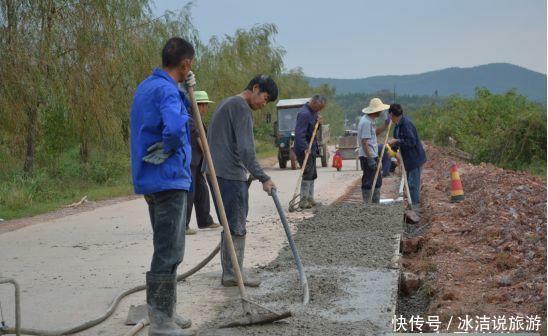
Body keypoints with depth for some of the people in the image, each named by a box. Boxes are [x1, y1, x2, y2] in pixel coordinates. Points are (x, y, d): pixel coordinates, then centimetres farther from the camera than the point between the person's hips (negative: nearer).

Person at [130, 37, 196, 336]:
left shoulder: (147, 86, 15)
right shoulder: (166, 90, -17)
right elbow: (175, 127, -35)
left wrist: (188, 91, 10)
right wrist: (167, 149, -15)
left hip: (151, 180, 10)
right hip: (168, 179, -10)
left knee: (166, 249, 18)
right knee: (169, 252, -5)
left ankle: (164, 312, 27)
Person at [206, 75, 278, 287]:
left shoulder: (228, 103, 21)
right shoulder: (241, 107, -12)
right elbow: (246, 149, -21)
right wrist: (264, 178, -21)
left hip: (217, 172, 10)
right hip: (231, 174, -10)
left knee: (231, 224, 14)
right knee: (236, 226, -4)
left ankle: (230, 272, 18)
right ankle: (233, 274, -1)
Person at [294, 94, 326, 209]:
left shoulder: (313, 112, 11)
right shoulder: (304, 114, -20)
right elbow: (299, 133, -27)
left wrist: (318, 122, -1)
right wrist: (305, 148, -33)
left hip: (311, 149, 10)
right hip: (304, 150, -10)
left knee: (312, 175, 15)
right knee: (307, 175, -9)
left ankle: (310, 199, 23)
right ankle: (303, 201, -5)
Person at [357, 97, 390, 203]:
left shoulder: (370, 120, 12)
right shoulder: (366, 122, -19)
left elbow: (376, 132, 25)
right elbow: (364, 142, -23)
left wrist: (385, 124, 12)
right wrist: (370, 159, -24)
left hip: (372, 156, 11)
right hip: (368, 157, -11)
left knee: (377, 181, 16)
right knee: (368, 182, -4)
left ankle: (376, 203, 24)